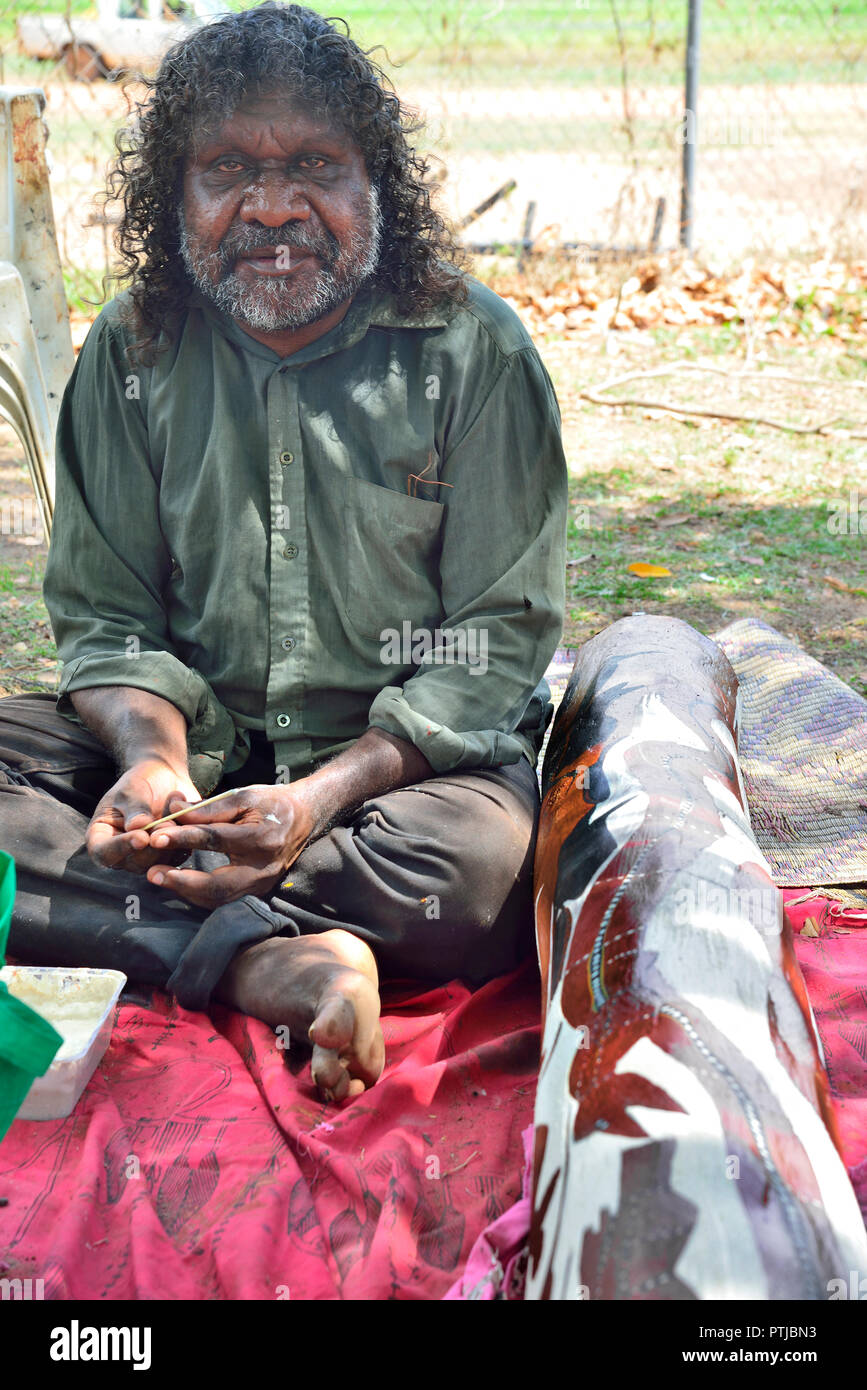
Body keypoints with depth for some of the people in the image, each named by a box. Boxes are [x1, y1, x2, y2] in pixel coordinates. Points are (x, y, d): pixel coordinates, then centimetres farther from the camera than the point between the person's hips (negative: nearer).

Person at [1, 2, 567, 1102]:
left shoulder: (474, 351, -7)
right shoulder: (132, 352, 2)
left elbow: (502, 632, -9)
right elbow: (104, 616, 5)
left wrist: (324, 795, -22)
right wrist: (155, 757, -18)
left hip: (406, 748, -2)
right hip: (194, 733, 3)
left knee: (473, 873, -36)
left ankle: (146, 903, -21)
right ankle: (271, 965, -31)